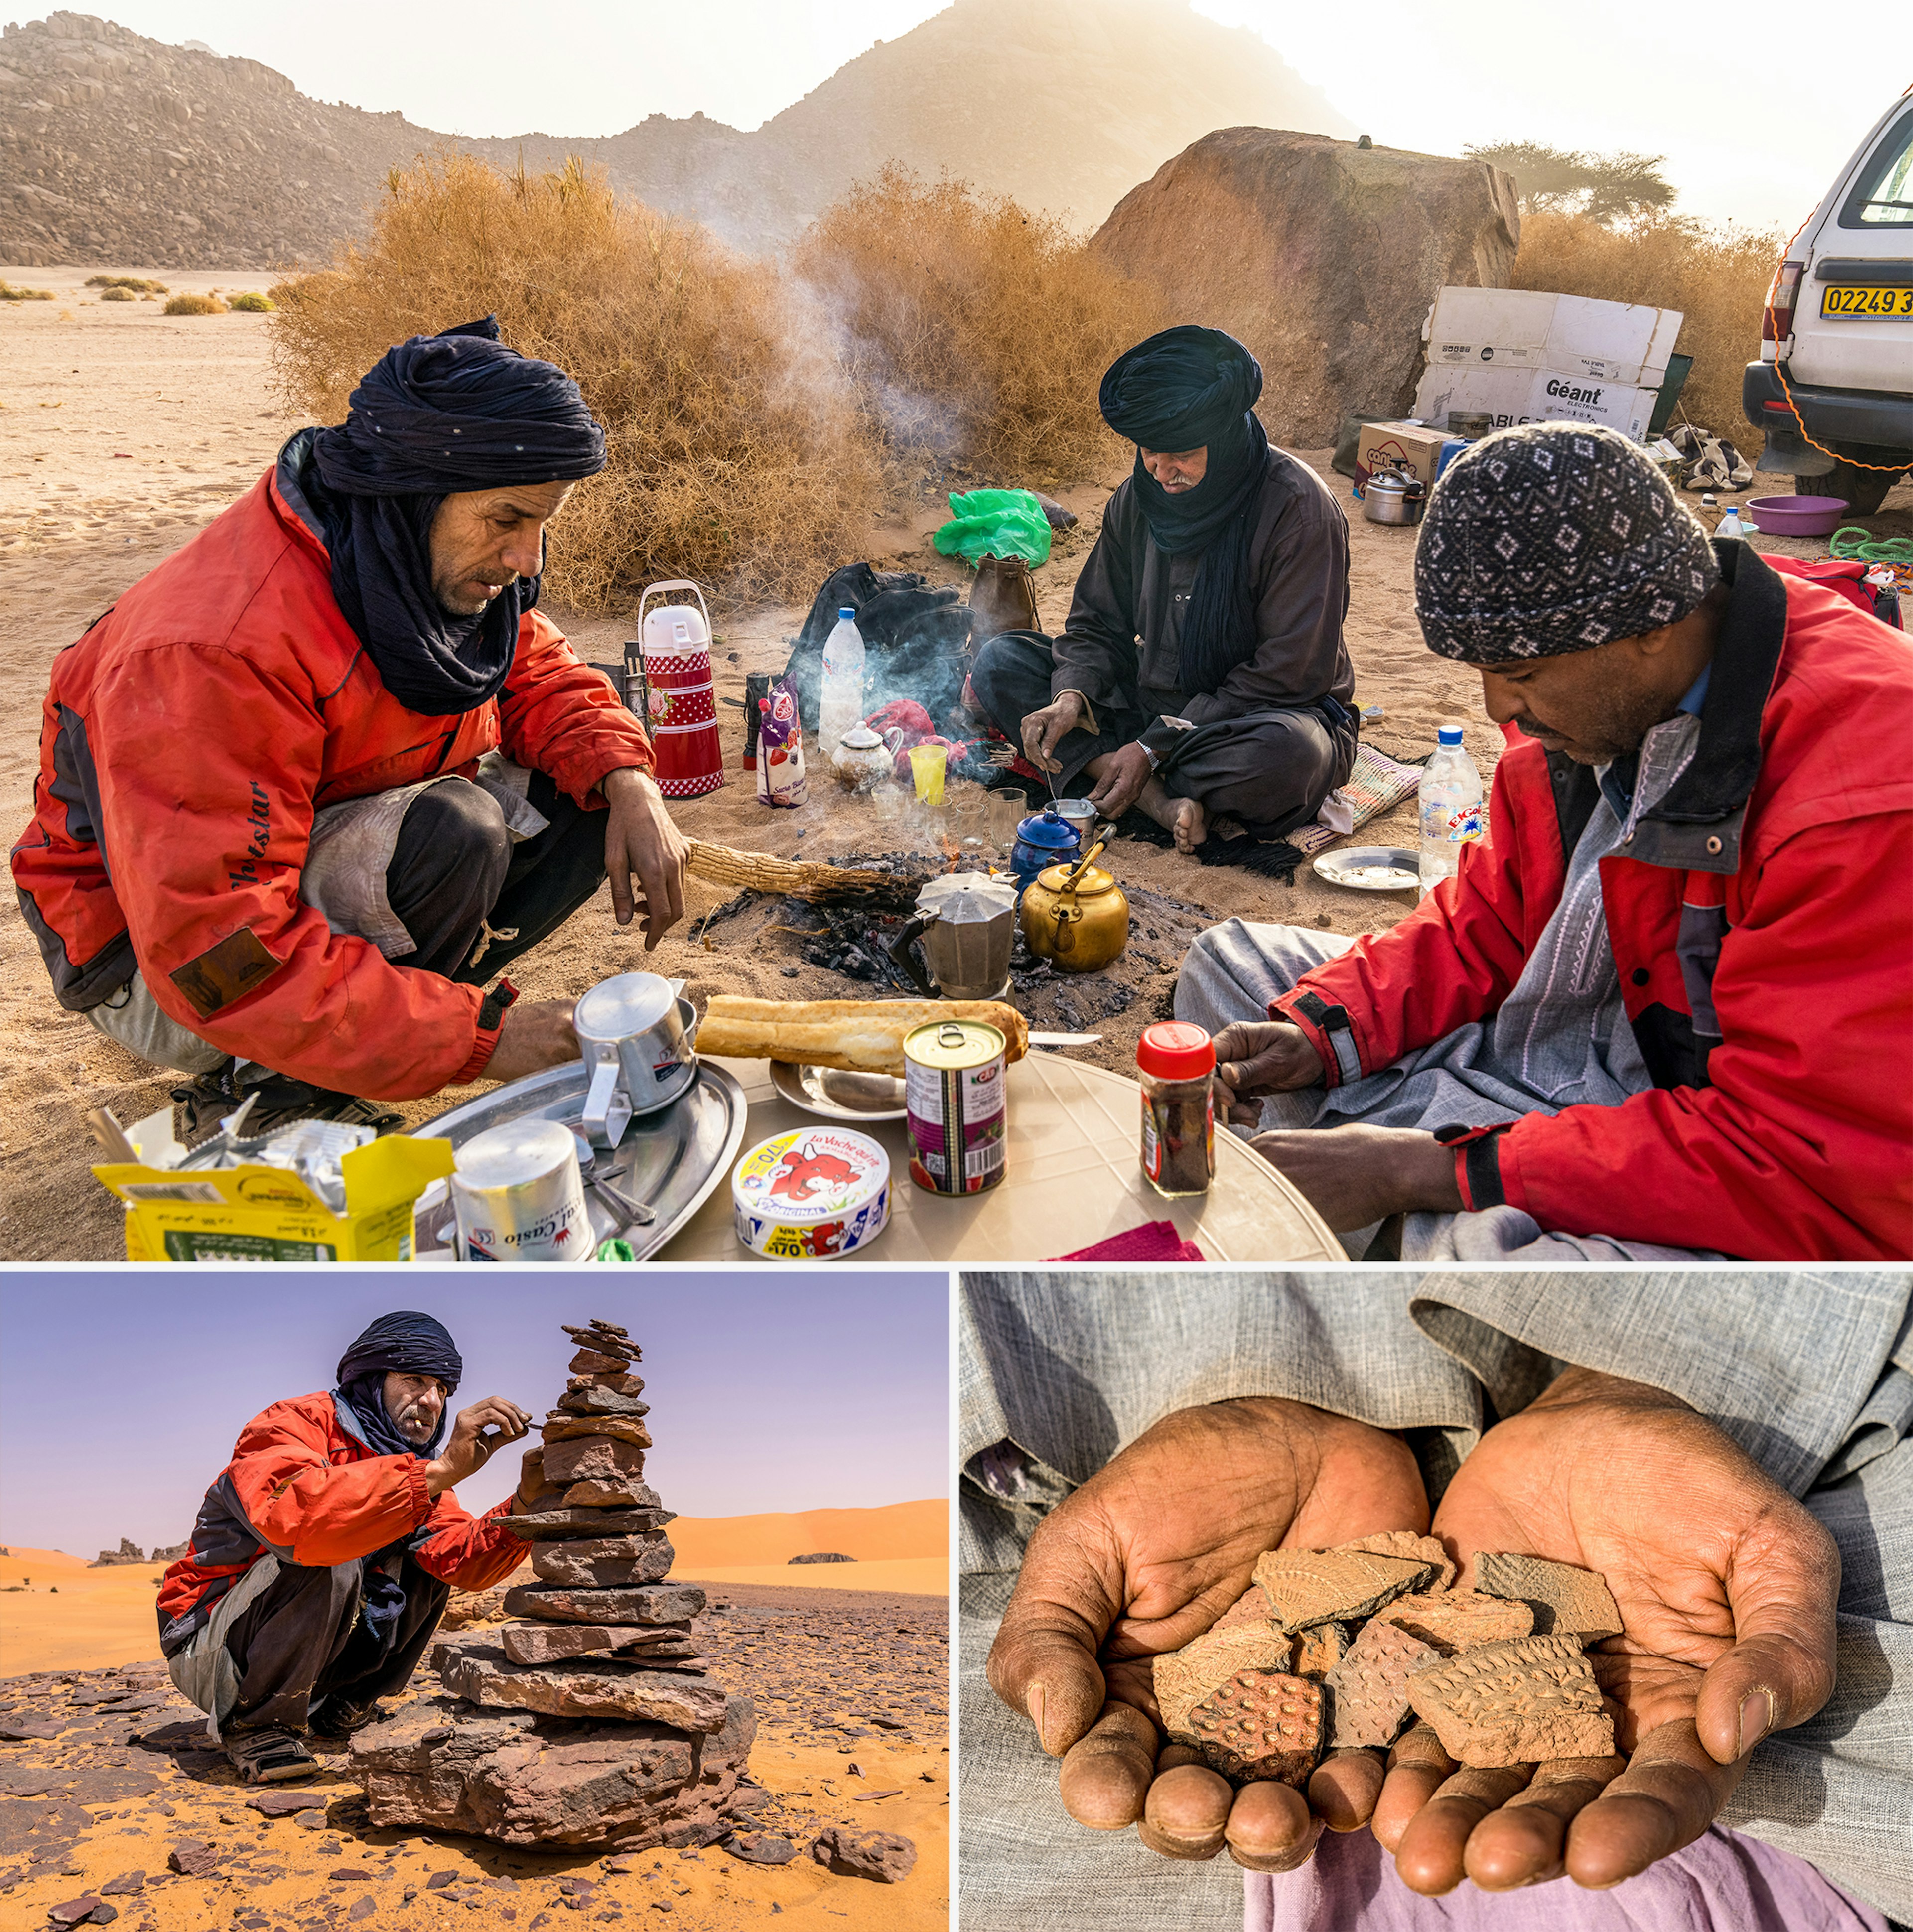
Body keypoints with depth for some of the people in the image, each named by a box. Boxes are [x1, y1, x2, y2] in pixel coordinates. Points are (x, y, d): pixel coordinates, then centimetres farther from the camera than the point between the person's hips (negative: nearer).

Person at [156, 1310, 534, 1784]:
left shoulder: (415, 1465, 2)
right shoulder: (291, 1425, -21)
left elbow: (462, 1561, -10)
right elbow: (290, 1514, -44)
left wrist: (524, 1502, -28)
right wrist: (439, 1471, -48)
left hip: (301, 1648, 7)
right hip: (209, 1646, -7)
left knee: (428, 1559, -3)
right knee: (329, 1563, -31)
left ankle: (339, 1705, 9)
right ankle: (255, 1725, -10)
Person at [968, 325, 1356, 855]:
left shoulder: (1299, 509, -19)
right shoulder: (1137, 498, -1)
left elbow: (1288, 673, -20)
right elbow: (1099, 623, 7)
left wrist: (1155, 747, -24)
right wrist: (1072, 696, -17)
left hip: (1272, 715, -5)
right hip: (1155, 701, 6)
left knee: (1287, 753, -42)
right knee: (1000, 661, -8)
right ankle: (1160, 799, -25)